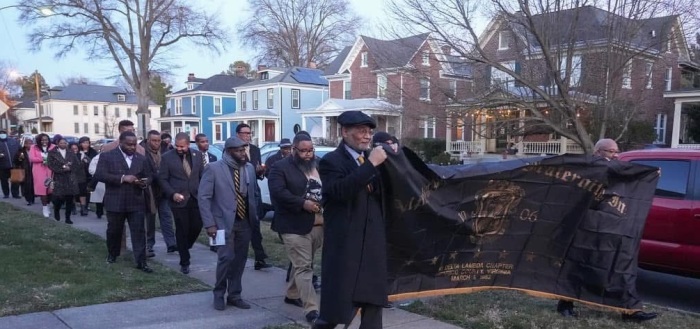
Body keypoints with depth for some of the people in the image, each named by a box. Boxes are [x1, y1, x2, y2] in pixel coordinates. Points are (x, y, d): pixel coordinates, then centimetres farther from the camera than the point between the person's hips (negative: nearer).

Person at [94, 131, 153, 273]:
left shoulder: (141, 158, 8)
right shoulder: (107, 156, -3)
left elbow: (148, 176, 13)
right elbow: (99, 175, -13)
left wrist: (144, 183, -12)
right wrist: (122, 178, -22)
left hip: (136, 202, 2)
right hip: (115, 202, -2)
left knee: (139, 232, -3)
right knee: (114, 231, 14)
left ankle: (141, 262, 0)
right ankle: (112, 254, 37)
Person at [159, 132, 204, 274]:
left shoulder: (197, 155, 4)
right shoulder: (167, 157, -5)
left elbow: (202, 176, 9)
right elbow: (162, 179, -2)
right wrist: (173, 194, -14)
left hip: (196, 198, 3)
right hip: (179, 200, -3)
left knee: (197, 226, 2)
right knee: (182, 231, 3)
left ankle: (184, 247, 34)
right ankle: (184, 262, 16)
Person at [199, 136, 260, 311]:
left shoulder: (249, 168, 7)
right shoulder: (213, 168, -8)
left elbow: (255, 193, 16)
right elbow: (204, 197, -9)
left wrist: (255, 215, 7)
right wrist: (209, 224, -14)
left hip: (244, 222, 5)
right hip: (224, 222, -5)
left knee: (240, 259, 8)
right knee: (227, 257, -12)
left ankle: (234, 295, 22)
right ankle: (219, 294, 10)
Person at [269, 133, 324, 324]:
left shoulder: (319, 166, 14)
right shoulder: (280, 167, -5)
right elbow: (278, 192, -18)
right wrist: (303, 203, -23)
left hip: (319, 225, 6)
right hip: (295, 226, -6)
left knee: (302, 264, 19)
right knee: (304, 267, -7)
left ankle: (292, 295, 38)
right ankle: (311, 309, -6)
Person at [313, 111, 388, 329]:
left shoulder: (371, 157, 12)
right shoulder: (331, 161, -8)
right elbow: (341, 191, -27)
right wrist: (371, 164, -26)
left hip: (373, 242, 7)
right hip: (345, 244, -6)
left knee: (373, 302, 14)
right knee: (337, 305, 0)